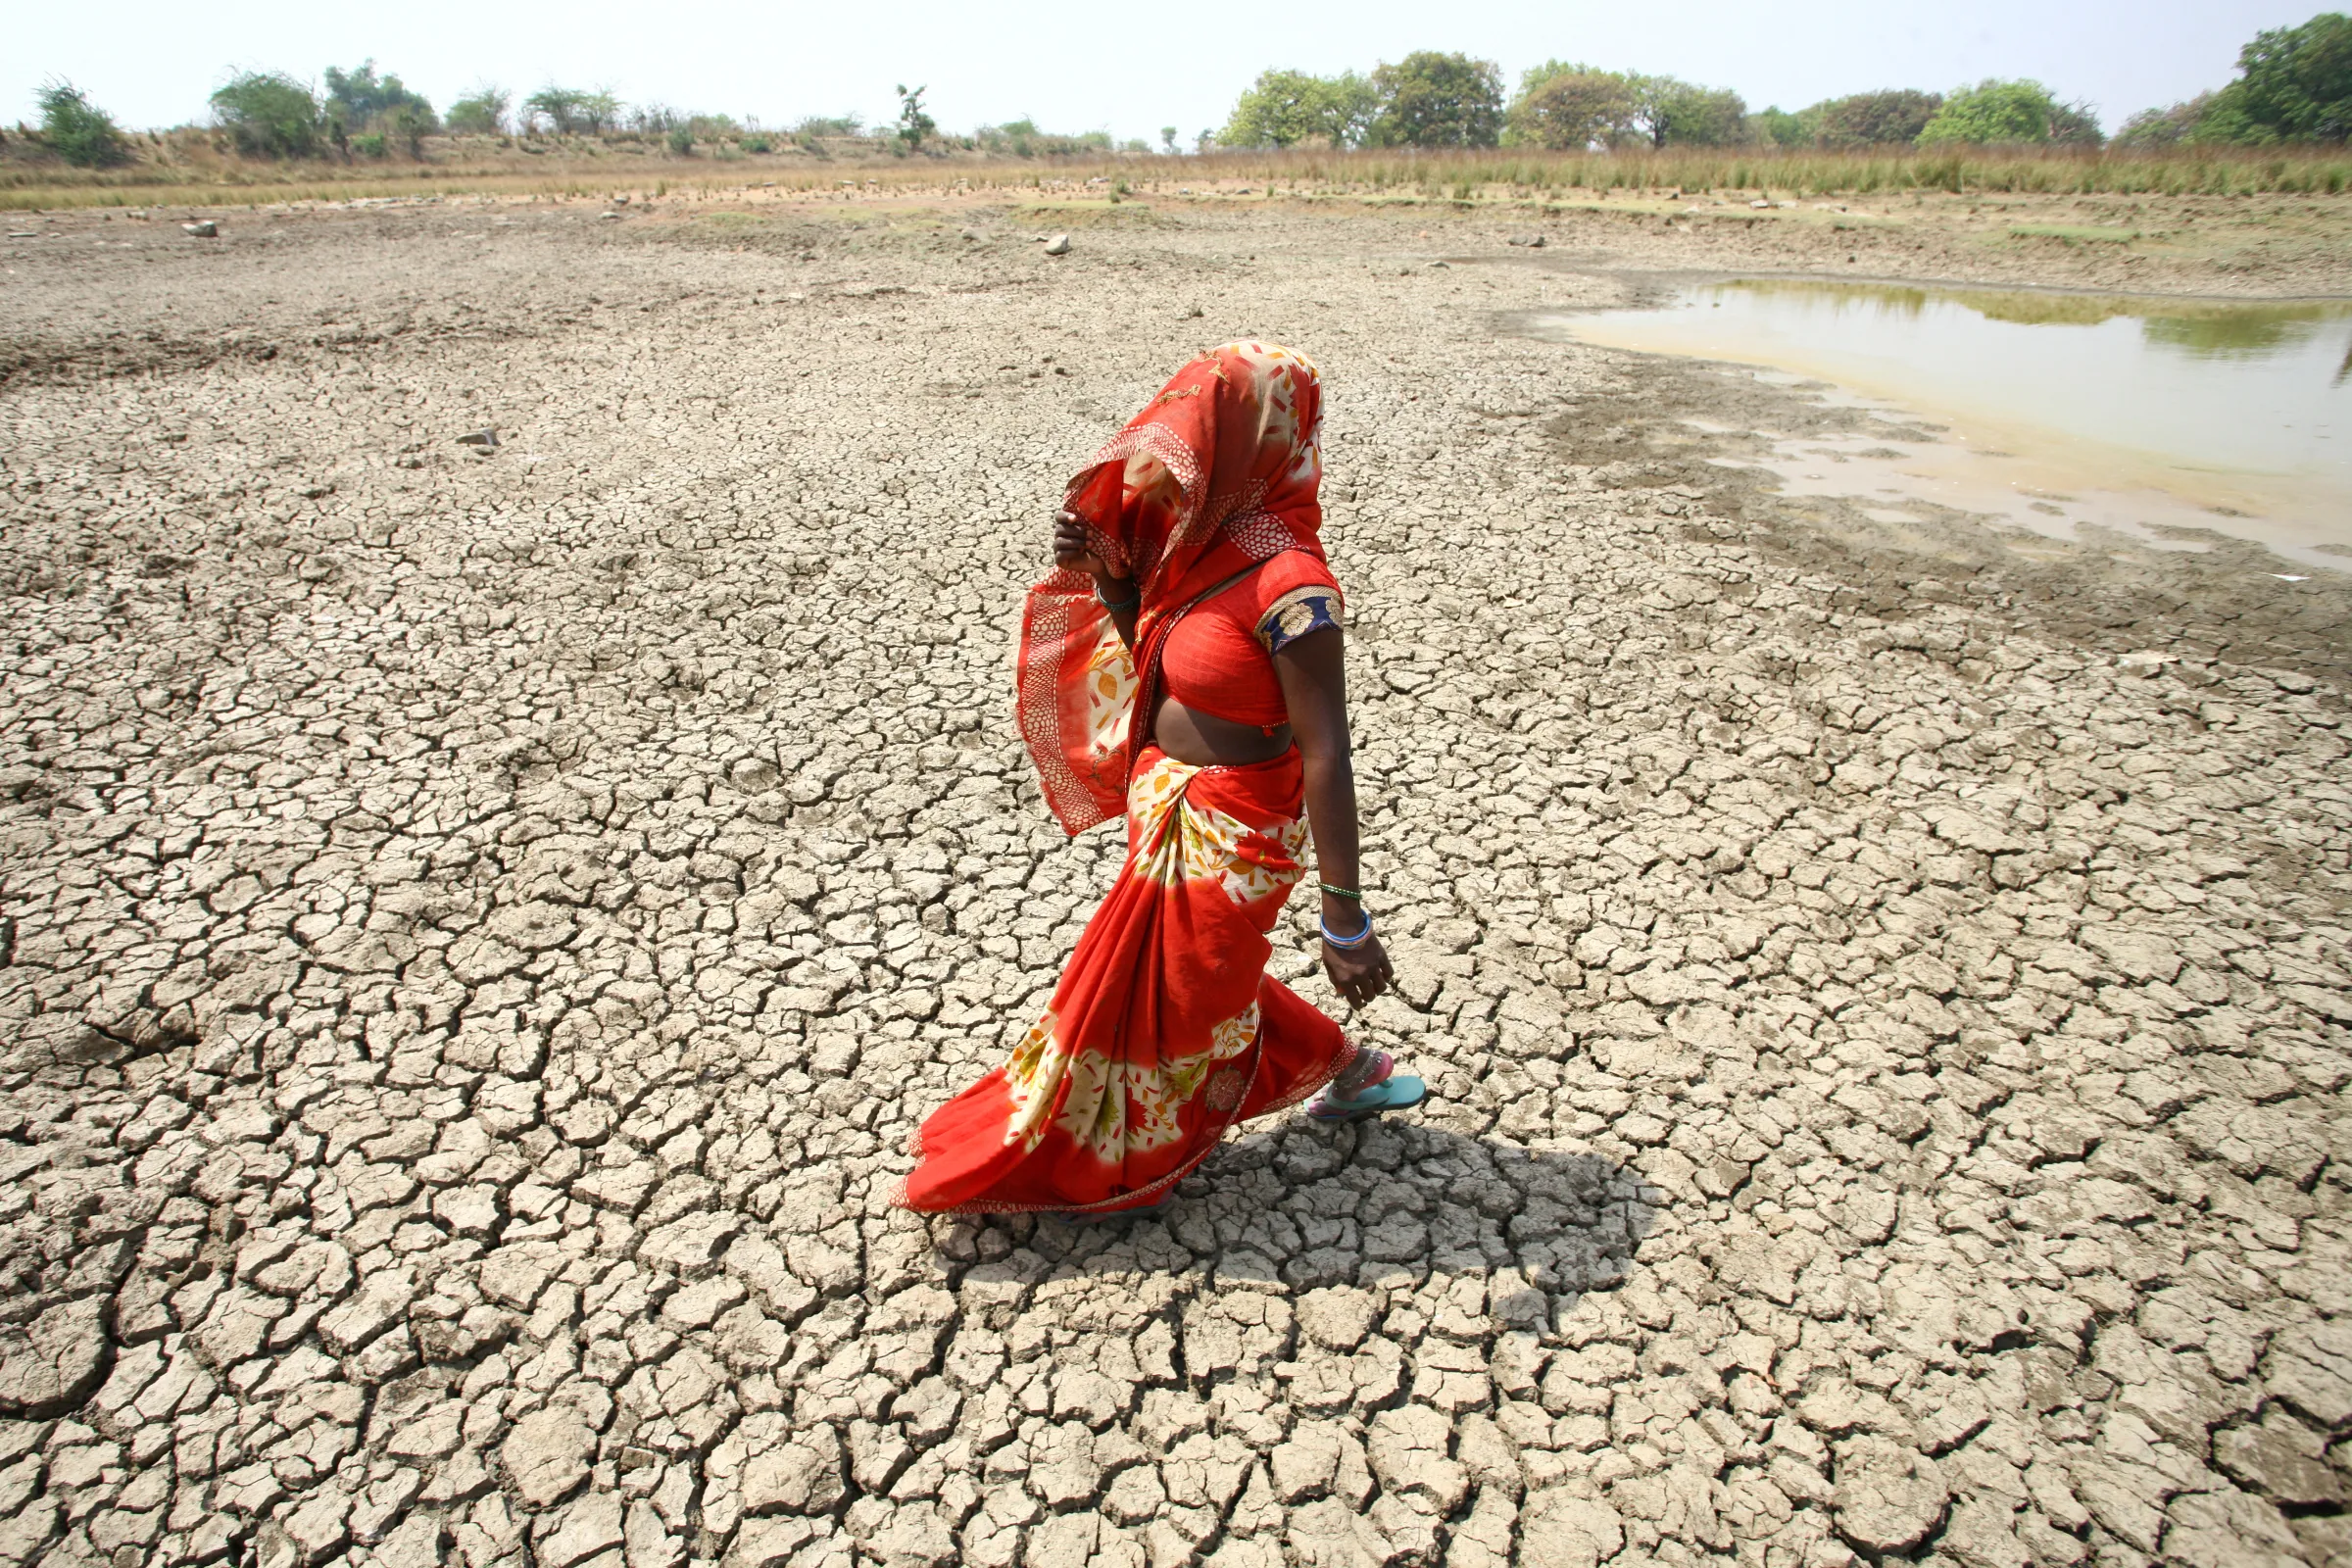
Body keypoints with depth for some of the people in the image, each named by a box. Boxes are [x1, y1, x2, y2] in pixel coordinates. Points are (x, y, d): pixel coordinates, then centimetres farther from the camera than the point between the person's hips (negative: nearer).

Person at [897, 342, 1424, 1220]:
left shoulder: (1289, 586, -27)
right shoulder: (1213, 540, -1)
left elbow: (1327, 758, -28)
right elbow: (1160, 657, 11)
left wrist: (1346, 922, -27)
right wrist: (1102, 572, -5)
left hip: (1225, 837, -9)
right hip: (1174, 810, 9)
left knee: (1163, 997, 14)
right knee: (1203, 978, 27)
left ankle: (1123, 1171, 43)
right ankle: (1347, 1070, 48)